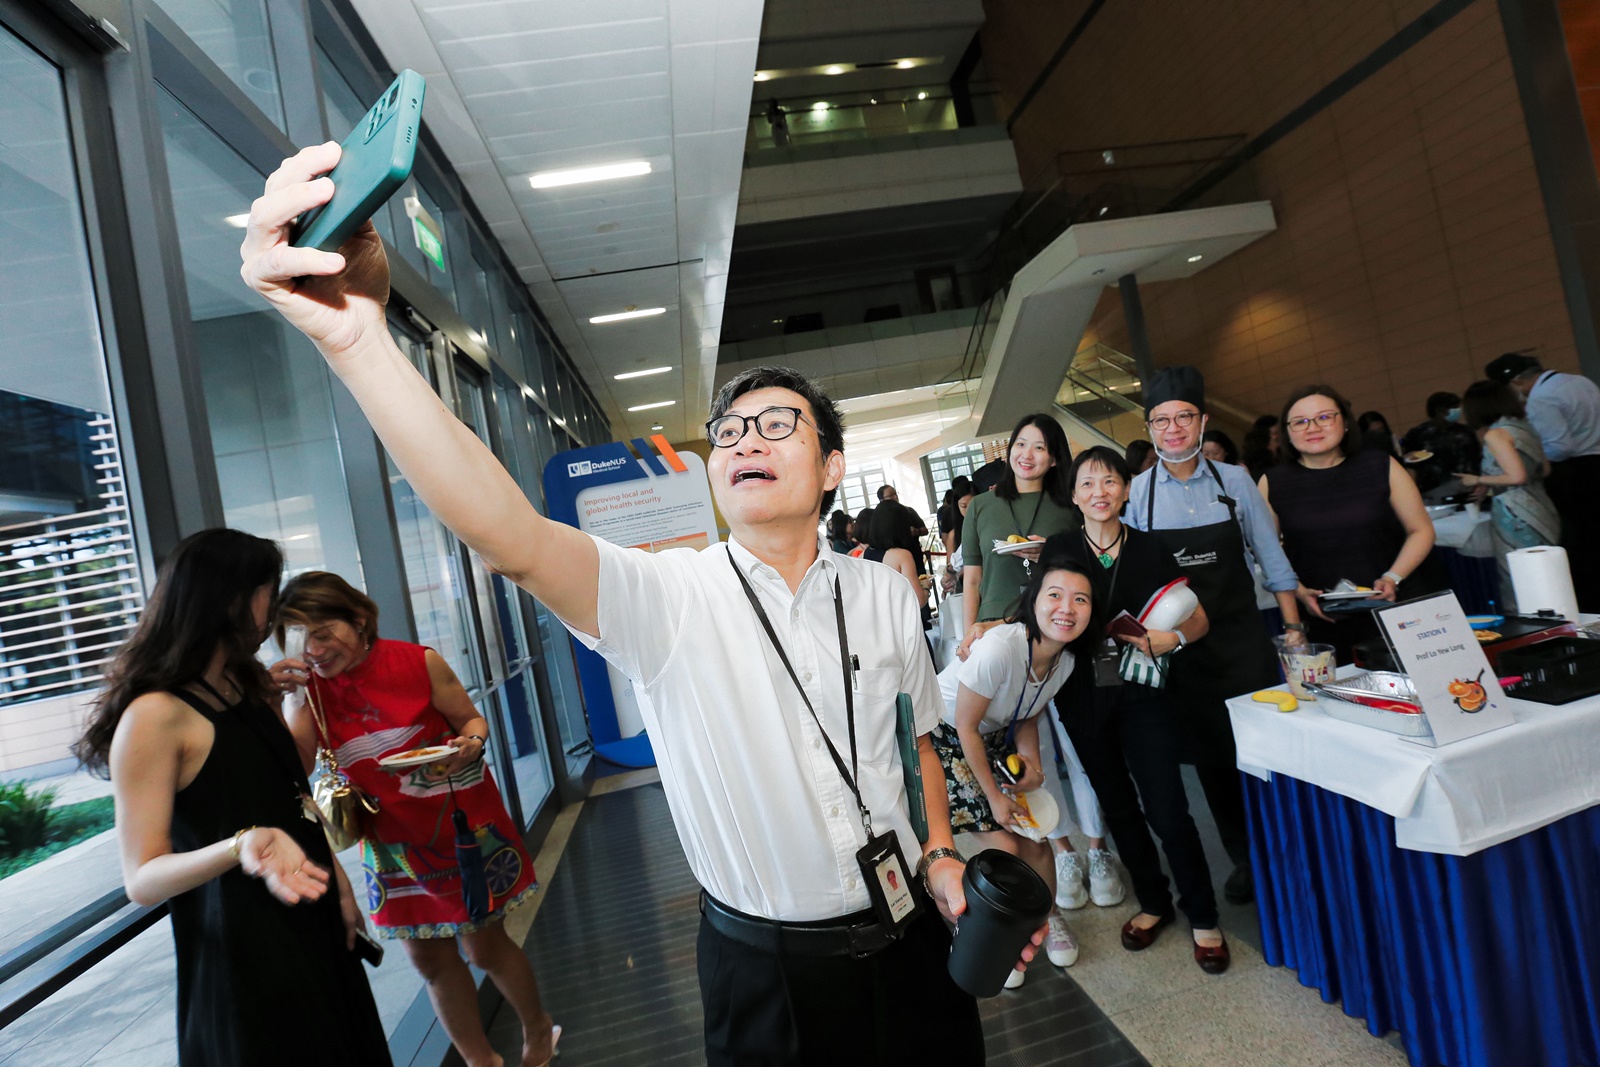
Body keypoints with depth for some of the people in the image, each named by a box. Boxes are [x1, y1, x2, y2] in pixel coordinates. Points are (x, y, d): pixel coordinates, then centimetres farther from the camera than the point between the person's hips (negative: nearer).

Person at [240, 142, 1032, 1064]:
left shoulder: (883, 593, -4)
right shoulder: (667, 597, -17)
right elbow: (512, 538, -35)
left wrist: (942, 857, -1)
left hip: (911, 944, 3)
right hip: (768, 975, -3)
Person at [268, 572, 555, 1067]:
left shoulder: (418, 662, -15)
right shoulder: (307, 690, -5)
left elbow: (471, 720, -4)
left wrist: (470, 743, -26)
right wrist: (272, 702, -27)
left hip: (460, 827, -3)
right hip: (392, 843, 4)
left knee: (485, 945, 9)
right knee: (428, 959, 14)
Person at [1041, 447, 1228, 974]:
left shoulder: (1148, 549, -2)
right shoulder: (1059, 549, -2)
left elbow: (1199, 620, 3)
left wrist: (1170, 639, -16)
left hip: (1142, 694, -1)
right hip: (1084, 697, 2)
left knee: (1167, 810, -5)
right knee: (1119, 806, 14)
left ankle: (1203, 916, 17)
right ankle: (1154, 902, 35)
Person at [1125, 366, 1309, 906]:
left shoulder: (1235, 481, -1)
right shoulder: (1137, 493, -4)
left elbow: (1272, 558, 4)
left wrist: (1292, 626, 2)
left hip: (1243, 639, 0)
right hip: (1181, 649, 0)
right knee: (1210, 756, 10)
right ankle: (1244, 858, 30)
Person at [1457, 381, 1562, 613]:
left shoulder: (1495, 434, -10)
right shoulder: (1522, 426, 14)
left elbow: (1517, 476, -17)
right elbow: (1544, 469, 20)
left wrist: (1479, 480, -4)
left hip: (1517, 519, -9)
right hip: (1541, 513, 9)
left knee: (1519, 590, -3)